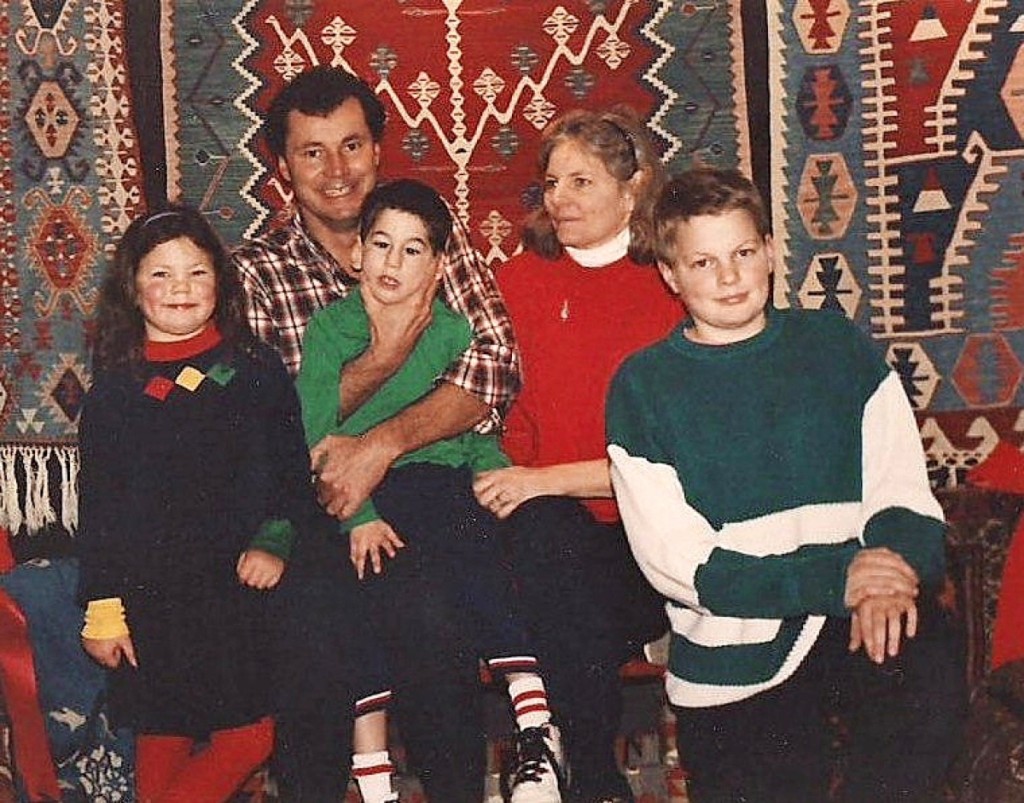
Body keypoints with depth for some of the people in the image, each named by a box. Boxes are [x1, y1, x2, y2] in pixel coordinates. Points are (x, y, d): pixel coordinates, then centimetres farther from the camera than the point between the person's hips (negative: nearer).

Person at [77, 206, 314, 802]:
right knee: (162, 742, 3)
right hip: (151, 598, 0)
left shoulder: (258, 370, 6)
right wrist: (103, 610, 2)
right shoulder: (114, 390, 7)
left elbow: (295, 473, 6)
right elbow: (99, 504, 7)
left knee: (248, 737, -5)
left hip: (241, 582, 0)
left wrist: (274, 543, -11)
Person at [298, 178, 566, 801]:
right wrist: (359, 516, -14)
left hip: (446, 483, 1)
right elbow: (318, 439, -2)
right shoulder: (330, 328, 7)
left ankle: (537, 737, -31)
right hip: (368, 493, -1)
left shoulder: (453, 331, 14)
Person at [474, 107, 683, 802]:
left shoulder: (674, 289, 3)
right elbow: (512, 421, 13)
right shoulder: (522, 280, 14)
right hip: (556, 533, 2)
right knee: (538, 529, -32)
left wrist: (548, 479, -15)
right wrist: (514, 481, -9)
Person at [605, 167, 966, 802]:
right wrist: (834, 577, -17)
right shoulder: (642, 386, 3)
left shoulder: (840, 347, 10)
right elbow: (674, 560, -5)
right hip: (734, 657, -1)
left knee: (930, 674, -28)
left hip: (854, 624, 1)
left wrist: (893, 566, -19)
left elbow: (903, 492, 6)